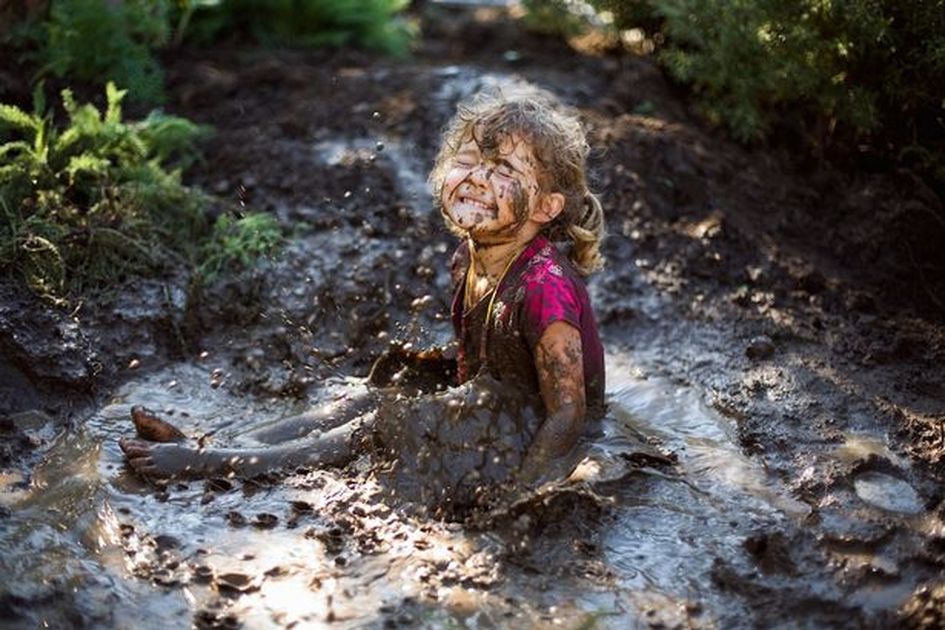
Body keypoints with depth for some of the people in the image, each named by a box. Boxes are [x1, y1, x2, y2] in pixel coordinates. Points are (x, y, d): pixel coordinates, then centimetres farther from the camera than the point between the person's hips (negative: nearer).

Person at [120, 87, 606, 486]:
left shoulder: (544, 289, -29)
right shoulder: (469, 259, -2)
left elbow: (566, 417, -26)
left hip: (529, 450, -8)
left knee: (387, 426, -16)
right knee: (370, 399, -1)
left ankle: (210, 464, -10)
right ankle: (227, 449, 3)